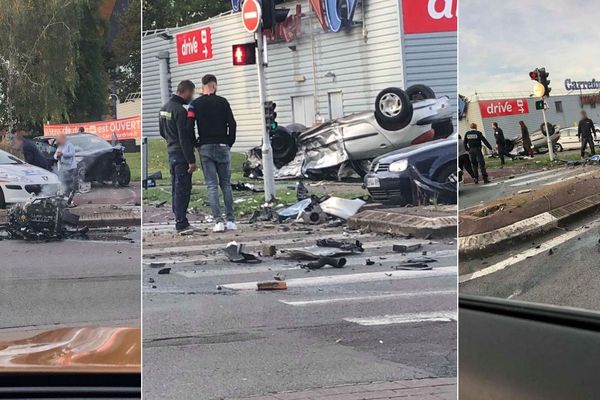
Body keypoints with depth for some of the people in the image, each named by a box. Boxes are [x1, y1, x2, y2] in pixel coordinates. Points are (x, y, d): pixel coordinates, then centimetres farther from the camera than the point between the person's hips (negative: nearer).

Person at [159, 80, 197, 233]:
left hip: (171, 151, 9)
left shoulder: (164, 108, 10)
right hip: (181, 154, -9)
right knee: (183, 189, -6)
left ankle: (178, 218, 23)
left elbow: (162, 131, 20)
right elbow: (185, 139, -21)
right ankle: (181, 224, -6)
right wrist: (191, 161, -19)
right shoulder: (180, 111, -19)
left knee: (176, 188, 16)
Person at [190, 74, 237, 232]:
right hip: (222, 147, 0)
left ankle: (218, 221, -9)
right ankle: (231, 220, 4)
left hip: (205, 148, 0)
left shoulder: (195, 104, 2)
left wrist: (196, 145, 8)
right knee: (226, 184, 8)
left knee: (212, 185, 0)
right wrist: (229, 143, 6)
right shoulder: (222, 102, 0)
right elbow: (232, 124, -5)